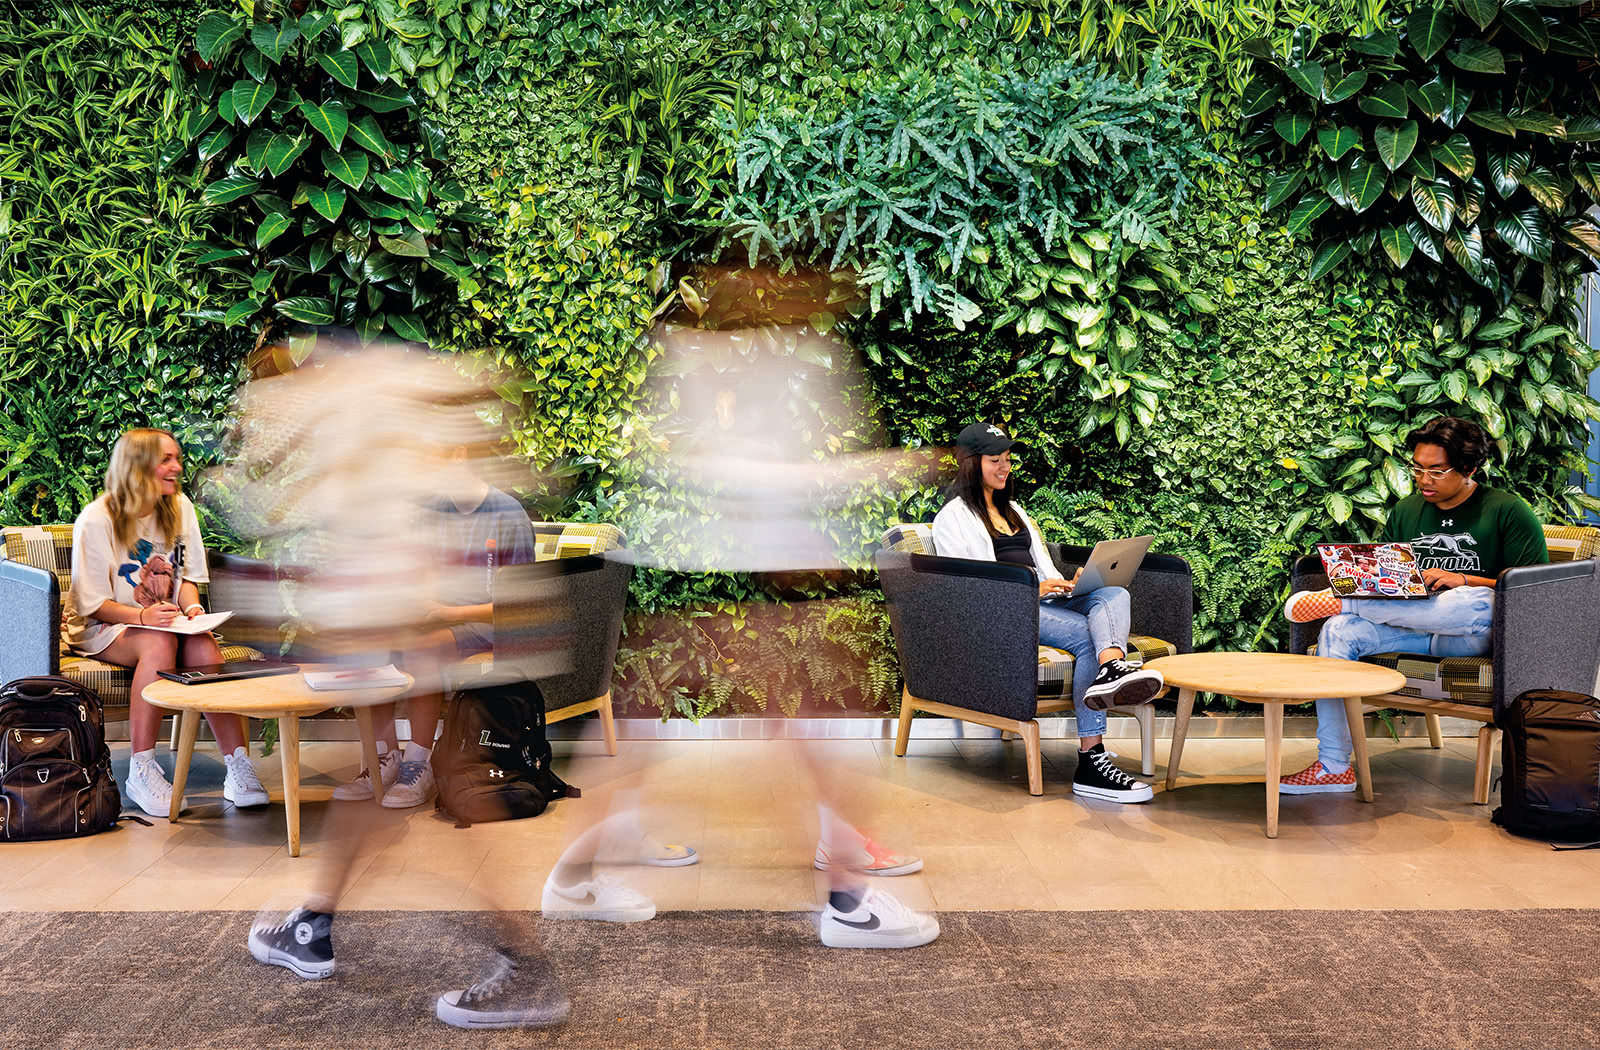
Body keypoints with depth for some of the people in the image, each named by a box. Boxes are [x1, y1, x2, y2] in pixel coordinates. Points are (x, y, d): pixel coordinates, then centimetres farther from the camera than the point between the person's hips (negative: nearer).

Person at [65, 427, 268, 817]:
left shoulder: (180, 508, 4)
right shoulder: (96, 520, -12)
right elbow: (93, 604, -12)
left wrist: (191, 606, -10)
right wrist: (142, 616, -29)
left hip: (165, 620, 4)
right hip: (100, 628, -4)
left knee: (204, 646, -31)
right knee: (159, 643, -37)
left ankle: (238, 766, -33)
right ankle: (142, 772, -35)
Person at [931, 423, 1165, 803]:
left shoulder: (1014, 510, 32)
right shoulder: (953, 518, 7)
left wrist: (1067, 584, 1)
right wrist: (1032, 589, -17)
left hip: (1040, 599, 7)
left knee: (1114, 595, -25)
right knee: (1087, 635, -31)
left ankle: (1114, 670, -60)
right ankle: (1090, 760, -43)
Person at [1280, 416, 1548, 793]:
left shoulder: (1508, 512, -1)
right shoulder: (1406, 511, 15)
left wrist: (1461, 581, -19)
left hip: (1472, 636, -5)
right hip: (1415, 629, 5)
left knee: (1482, 603, -40)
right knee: (1338, 631, -22)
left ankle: (1338, 602, -26)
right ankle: (1332, 768, -22)